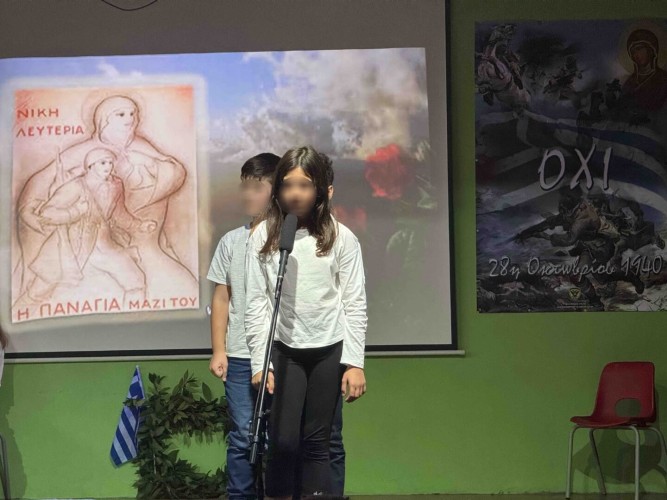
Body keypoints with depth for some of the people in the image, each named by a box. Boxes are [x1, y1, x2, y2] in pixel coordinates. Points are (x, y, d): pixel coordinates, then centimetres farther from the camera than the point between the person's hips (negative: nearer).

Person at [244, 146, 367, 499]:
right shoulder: (263, 237, -1)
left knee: (316, 443, 5)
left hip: (330, 350, 0)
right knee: (283, 441, -4)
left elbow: (355, 304, -1)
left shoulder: (341, 238, -2)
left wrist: (354, 362, -6)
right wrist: (260, 362, -6)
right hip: (284, 350, 0)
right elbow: (256, 302, -1)